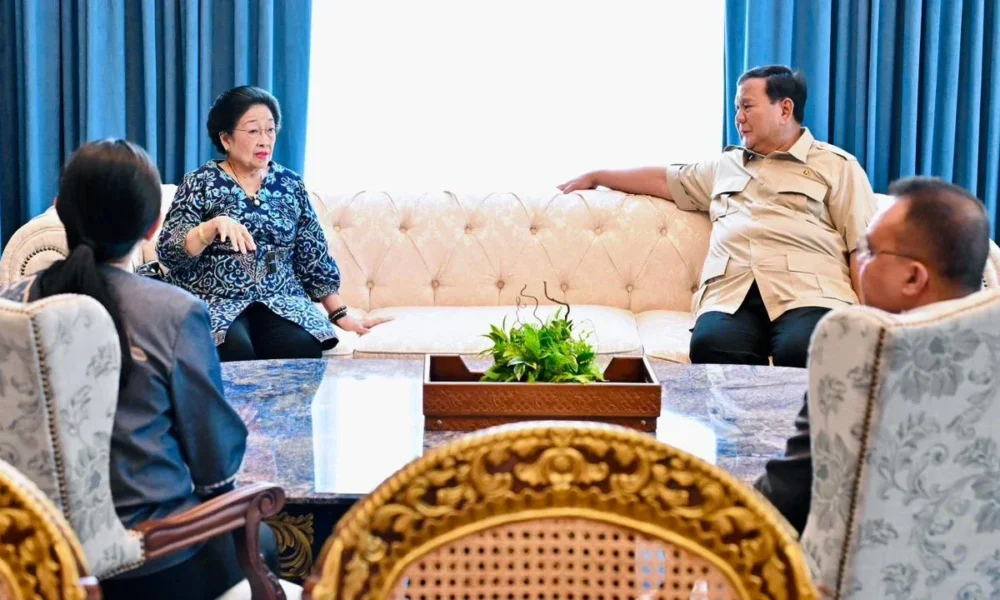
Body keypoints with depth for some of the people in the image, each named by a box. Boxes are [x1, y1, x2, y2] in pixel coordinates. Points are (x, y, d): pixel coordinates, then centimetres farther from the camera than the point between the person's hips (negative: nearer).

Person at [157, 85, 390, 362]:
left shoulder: (291, 184, 10)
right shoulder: (200, 183, 1)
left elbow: (313, 258, 12)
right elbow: (168, 252, -8)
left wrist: (341, 315, 6)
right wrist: (214, 225, -24)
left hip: (280, 303, 3)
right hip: (213, 303, -3)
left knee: (303, 349, -29)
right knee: (236, 351, -34)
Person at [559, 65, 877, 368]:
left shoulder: (836, 166, 15)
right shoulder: (726, 165, 32)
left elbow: (864, 247, 5)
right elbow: (664, 179, 41)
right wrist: (595, 176, 43)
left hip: (807, 293, -3)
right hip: (731, 294, 3)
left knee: (802, 351, -39)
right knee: (710, 346, -33)